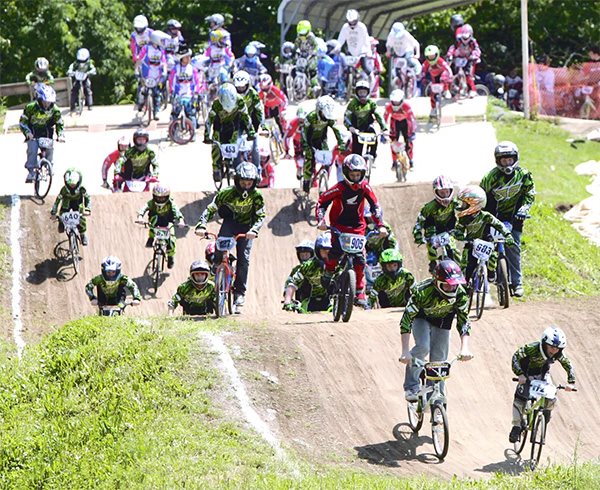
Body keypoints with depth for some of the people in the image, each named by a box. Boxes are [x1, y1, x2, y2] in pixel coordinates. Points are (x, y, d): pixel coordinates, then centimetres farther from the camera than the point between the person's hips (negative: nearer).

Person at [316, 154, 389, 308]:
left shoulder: (365, 188, -10)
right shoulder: (340, 188, -18)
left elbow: (375, 206, -7)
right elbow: (322, 202, -13)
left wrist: (380, 225, -18)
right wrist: (321, 220, -26)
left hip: (357, 227, 2)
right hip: (338, 225, -2)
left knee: (359, 259, -5)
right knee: (336, 250, -26)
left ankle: (360, 294, 2)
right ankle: (329, 273, 4)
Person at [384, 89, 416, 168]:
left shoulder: (406, 106, -34)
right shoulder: (389, 107, -28)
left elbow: (412, 118, -31)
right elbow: (385, 118, -15)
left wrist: (413, 132, -35)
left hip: (405, 121, -2)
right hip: (395, 122, 2)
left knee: (408, 141, -8)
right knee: (393, 142, -7)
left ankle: (411, 161, 9)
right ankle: (394, 162, 6)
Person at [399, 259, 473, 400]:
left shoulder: (460, 293, -30)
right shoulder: (422, 291, -39)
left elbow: (463, 321, -27)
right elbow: (407, 319, -39)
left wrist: (465, 348, -42)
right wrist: (405, 352, -46)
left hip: (442, 323, 3)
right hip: (421, 318, -3)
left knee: (439, 360, -1)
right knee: (423, 348, -28)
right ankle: (411, 388, -14)